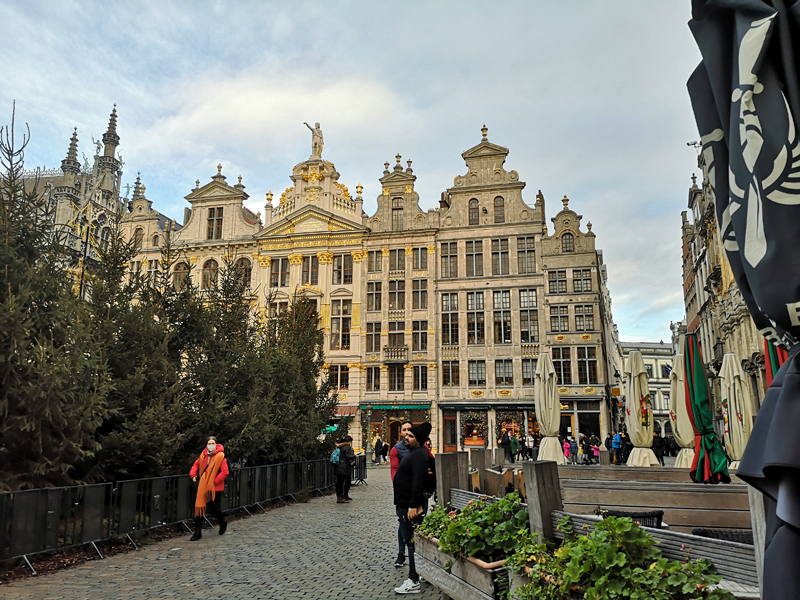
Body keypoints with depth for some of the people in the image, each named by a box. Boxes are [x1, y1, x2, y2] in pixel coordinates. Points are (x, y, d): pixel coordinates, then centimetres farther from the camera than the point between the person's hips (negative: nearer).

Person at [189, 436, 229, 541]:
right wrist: (193, 474, 6)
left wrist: (215, 481, -20)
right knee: (199, 508, 2)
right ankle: (198, 533, 11)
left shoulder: (220, 456, -14)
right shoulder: (203, 455, 3)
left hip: (215, 487, -5)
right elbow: (196, 464, 21)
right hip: (203, 487, 5)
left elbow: (225, 472, -17)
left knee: (214, 508, 5)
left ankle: (223, 524, 35)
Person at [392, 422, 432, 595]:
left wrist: (413, 506, -27)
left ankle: (413, 582, -1)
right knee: (411, 540, 17)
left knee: (411, 541, -6)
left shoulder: (418, 455, -18)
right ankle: (418, 574, 26)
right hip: (405, 504, 11)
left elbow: (418, 483, -25)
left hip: (410, 507, -11)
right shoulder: (413, 453, 15)